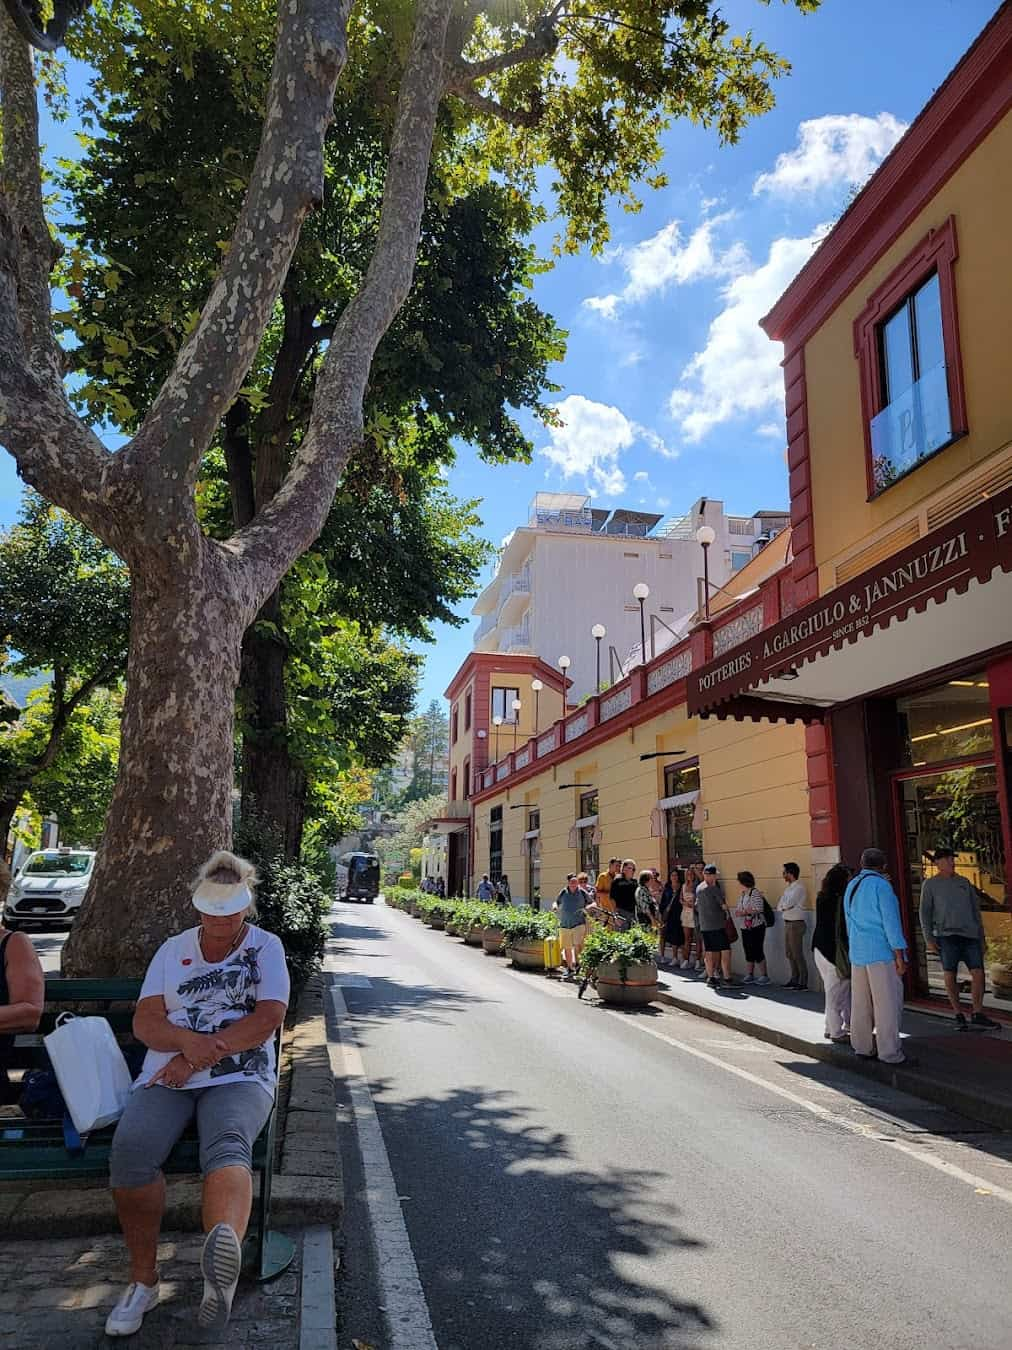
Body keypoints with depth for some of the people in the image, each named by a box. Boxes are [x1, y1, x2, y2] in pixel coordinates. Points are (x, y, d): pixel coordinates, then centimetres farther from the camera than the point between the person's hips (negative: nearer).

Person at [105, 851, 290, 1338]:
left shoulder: (266, 946, 8)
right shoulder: (173, 950, 17)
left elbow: (267, 1018, -4)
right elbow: (144, 1023, 8)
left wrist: (196, 1058, -11)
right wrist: (188, 1041, -14)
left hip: (240, 1077, -3)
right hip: (167, 1076, 3)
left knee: (226, 1144, -34)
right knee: (130, 1150, -26)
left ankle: (224, 1257, -60)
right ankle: (143, 1280, -10)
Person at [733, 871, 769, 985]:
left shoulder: (755, 893, -12)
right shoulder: (742, 895, 15)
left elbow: (758, 909, -20)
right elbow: (738, 909, 17)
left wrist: (744, 912, -14)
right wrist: (738, 912, -5)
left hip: (756, 926, -8)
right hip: (745, 927, 8)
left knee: (757, 951, -6)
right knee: (748, 952, 11)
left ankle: (764, 976, 2)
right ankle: (750, 975, 20)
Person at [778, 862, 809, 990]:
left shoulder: (799, 888, -13)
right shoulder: (788, 888, 14)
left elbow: (788, 904, -20)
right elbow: (779, 906, 9)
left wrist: (784, 906, -1)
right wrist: (785, 907, -10)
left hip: (796, 924, -9)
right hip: (787, 923, 9)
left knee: (797, 953, -5)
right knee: (789, 953, 12)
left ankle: (803, 982, 1)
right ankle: (794, 979, 21)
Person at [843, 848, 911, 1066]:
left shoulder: (851, 886, 13)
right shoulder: (881, 885, -10)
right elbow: (891, 921, -13)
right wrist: (900, 956, -11)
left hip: (857, 953, 8)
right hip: (882, 953, -7)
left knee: (860, 1004, 12)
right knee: (888, 1005, -4)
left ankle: (862, 1048, 18)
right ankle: (890, 1054, -3)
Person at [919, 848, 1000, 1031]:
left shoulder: (964, 882, 15)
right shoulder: (930, 884, 3)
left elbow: (975, 910, 17)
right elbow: (925, 913, 0)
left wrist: (981, 937, 12)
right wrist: (928, 939, -8)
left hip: (969, 935, 3)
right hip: (946, 935, -3)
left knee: (979, 973, -7)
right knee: (950, 976, -5)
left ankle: (978, 1016, -2)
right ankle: (959, 1015, 10)